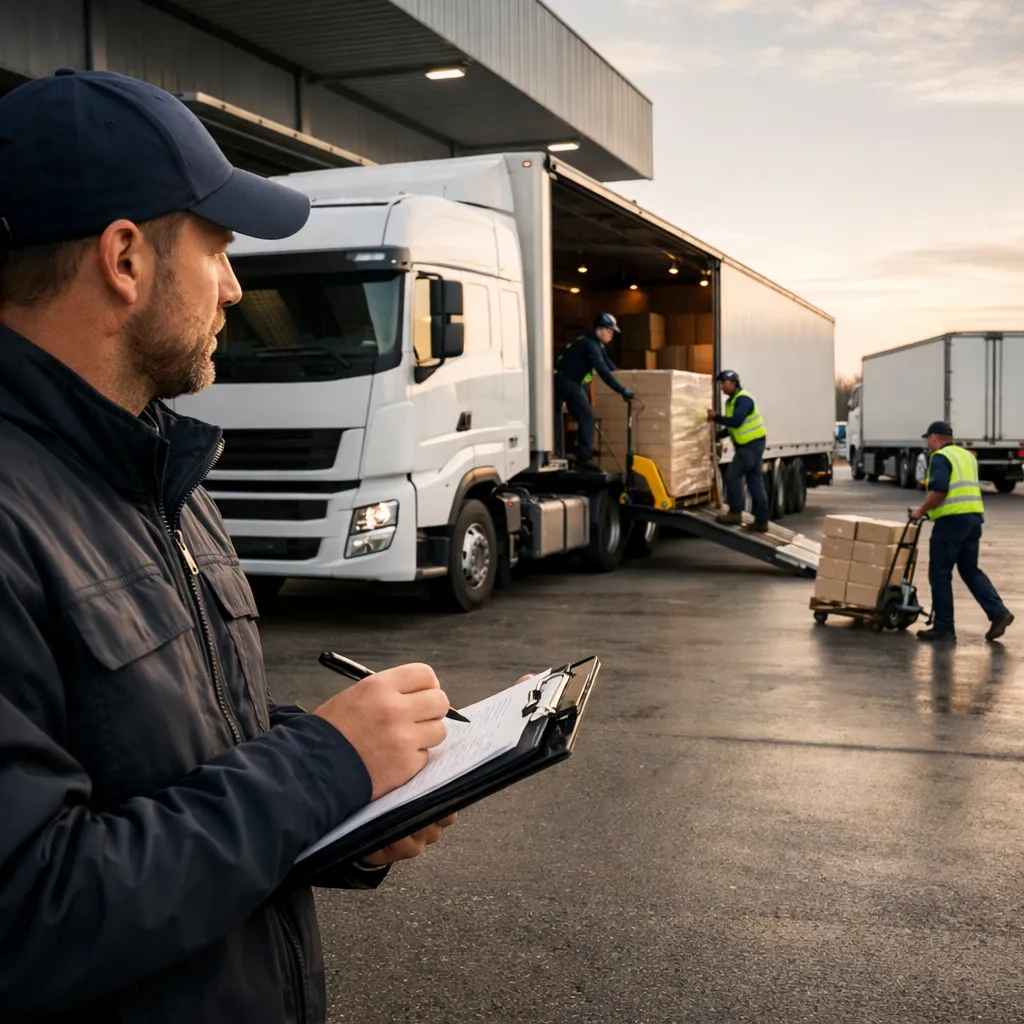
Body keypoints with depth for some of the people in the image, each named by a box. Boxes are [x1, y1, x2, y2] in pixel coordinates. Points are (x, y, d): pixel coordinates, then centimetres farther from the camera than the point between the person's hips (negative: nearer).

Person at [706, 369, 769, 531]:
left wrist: (716, 417, -19)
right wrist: (716, 436, 11)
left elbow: (736, 422, -27)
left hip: (752, 444, -10)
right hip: (752, 445, 10)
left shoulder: (743, 399, -15)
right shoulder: (732, 401, 17)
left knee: (732, 476, -8)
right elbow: (732, 428, 20)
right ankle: (761, 521, 8)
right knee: (755, 483, 7)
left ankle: (735, 513, -2)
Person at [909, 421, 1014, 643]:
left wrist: (921, 511, -6)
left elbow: (938, 492, -19)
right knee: (970, 570, 16)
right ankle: (998, 612, 2)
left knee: (940, 574, -1)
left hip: (952, 519, -9)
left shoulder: (940, 457, -8)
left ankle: (944, 627, 2)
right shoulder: (967, 455, 20)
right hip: (974, 517, 9)